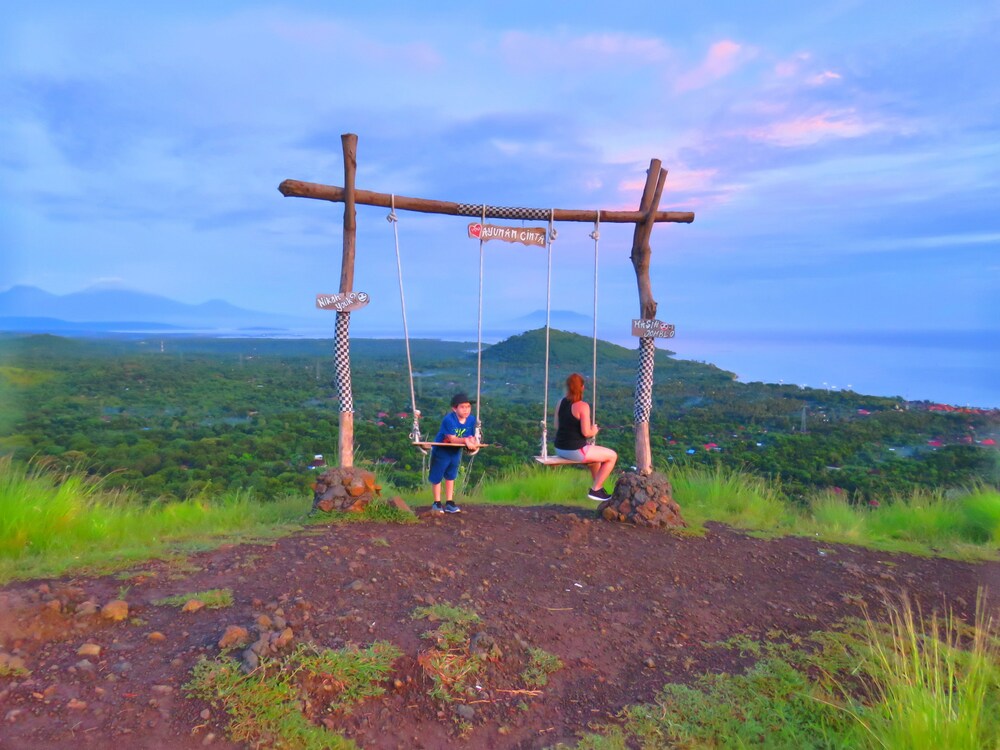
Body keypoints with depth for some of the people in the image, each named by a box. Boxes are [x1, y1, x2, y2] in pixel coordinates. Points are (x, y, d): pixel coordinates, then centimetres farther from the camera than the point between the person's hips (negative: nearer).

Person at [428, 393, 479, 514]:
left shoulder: (471, 419, -14)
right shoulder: (449, 419, -31)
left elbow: (472, 437, -11)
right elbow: (452, 439, -32)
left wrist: (472, 441, -33)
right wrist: (465, 440, -46)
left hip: (456, 452, 5)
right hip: (441, 451, -5)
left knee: (450, 476, 19)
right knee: (437, 477, 7)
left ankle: (449, 503, 31)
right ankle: (437, 503, 25)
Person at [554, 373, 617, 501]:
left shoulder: (561, 403, 4)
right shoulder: (583, 406, -17)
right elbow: (586, 432, -20)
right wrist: (594, 431, 1)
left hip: (560, 449, 8)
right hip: (575, 450, -8)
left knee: (595, 451, 34)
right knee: (612, 456, 7)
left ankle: (599, 486, 40)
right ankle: (595, 490, 10)